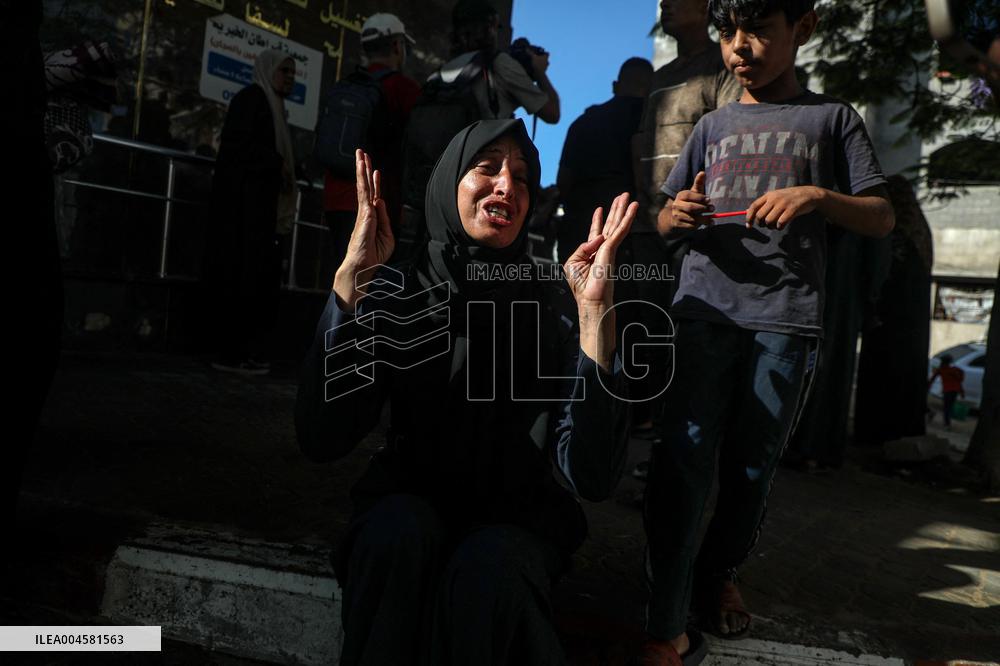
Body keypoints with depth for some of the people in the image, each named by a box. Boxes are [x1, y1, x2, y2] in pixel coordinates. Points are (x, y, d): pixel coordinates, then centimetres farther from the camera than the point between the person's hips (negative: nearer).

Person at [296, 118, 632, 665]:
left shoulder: (554, 310, -13)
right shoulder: (395, 296, -10)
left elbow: (591, 477, -23)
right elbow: (320, 440, -22)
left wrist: (595, 310, -32)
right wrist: (351, 278, -28)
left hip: (514, 518, 0)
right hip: (407, 506, 1)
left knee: (485, 574, -31)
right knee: (400, 530, -31)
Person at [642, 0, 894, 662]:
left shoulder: (834, 118, 11)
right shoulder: (713, 126, 19)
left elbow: (882, 217, 6)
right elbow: (666, 219, 19)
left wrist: (818, 195, -14)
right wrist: (677, 214, -6)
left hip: (786, 318, -1)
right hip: (704, 310, 1)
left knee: (753, 464, 4)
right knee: (683, 455, -11)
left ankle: (720, 572, 30)